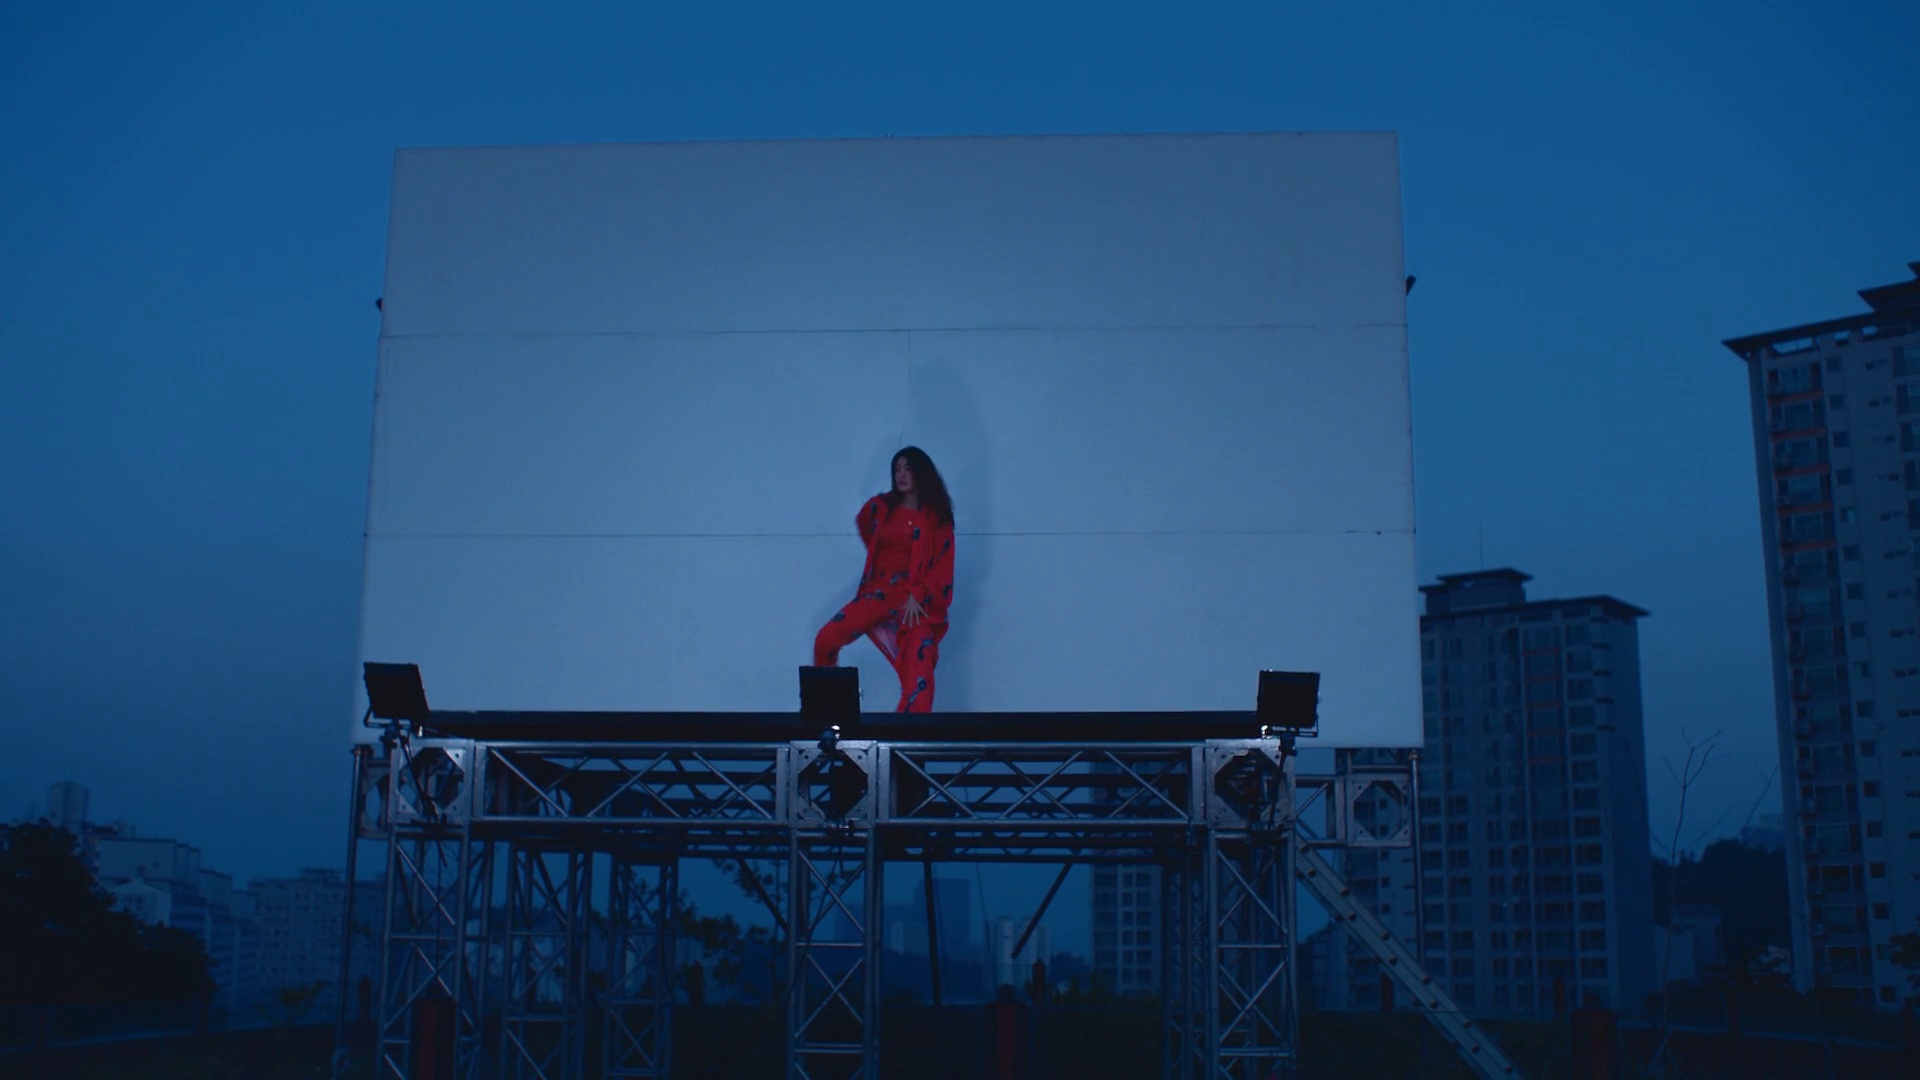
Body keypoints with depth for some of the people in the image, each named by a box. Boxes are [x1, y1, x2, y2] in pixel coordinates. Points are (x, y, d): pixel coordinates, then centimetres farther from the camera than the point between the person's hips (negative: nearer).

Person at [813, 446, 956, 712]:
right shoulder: (882, 507, 8)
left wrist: (917, 596, -16)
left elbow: (942, 565, -4)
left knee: (918, 668, -18)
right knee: (826, 639, -12)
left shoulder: (936, 516, 1)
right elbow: (863, 522, 32)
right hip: (879, 591, 3)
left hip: (919, 599, -3)